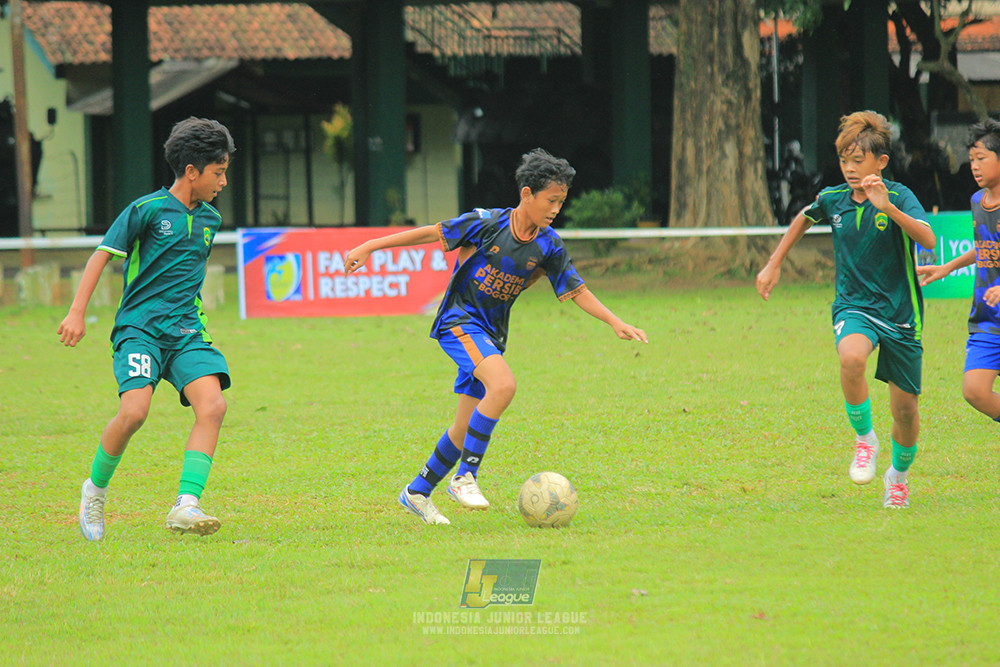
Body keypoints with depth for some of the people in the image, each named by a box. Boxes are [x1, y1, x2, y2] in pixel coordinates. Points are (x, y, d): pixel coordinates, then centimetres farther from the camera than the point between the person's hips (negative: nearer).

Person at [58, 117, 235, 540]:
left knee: (212, 406, -19)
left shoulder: (210, 219, 15)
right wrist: (77, 313, -9)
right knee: (134, 411, -23)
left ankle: (185, 506, -24)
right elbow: (102, 254, -2)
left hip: (186, 330, 5)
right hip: (138, 327, -5)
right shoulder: (147, 209, -4)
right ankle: (95, 488, 4)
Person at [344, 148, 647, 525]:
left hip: (491, 334, 6)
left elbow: (577, 292, 6)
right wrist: (369, 247, -6)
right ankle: (465, 477, -21)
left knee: (467, 429, 7)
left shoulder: (548, 246, 0)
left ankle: (417, 493, 25)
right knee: (502, 385, -30)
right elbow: (431, 233, -6)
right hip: (459, 321, -6)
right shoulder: (487, 224, -13)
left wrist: (615, 322, -7)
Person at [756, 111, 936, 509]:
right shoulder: (833, 199, -1)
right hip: (854, 306, 1)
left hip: (900, 312, -1)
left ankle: (898, 474, 37)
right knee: (852, 358, -35)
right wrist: (773, 265, 21)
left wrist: (888, 208, -41)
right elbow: (803, 219, 23)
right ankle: (864, 439, -12)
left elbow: (928, 239, -31)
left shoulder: (899, 196, -13)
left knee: (905, 408, 7)